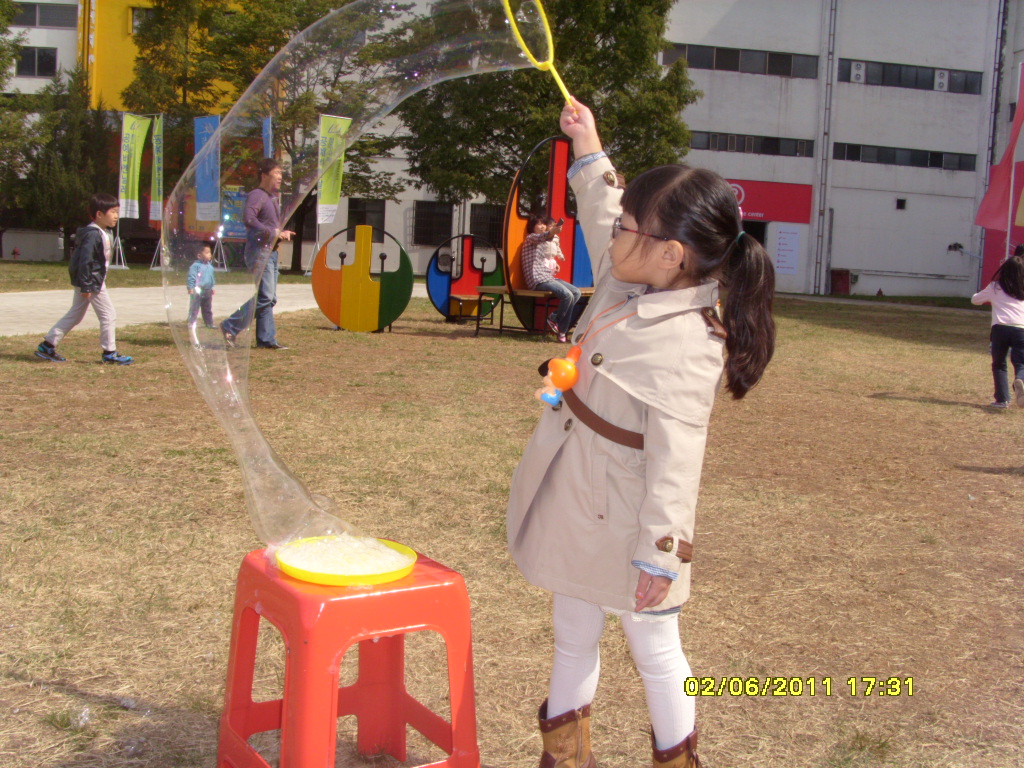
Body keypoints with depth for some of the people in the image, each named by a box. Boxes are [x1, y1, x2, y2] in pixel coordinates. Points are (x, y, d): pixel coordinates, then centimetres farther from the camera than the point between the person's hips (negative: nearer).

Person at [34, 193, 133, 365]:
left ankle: (47, 346, 20)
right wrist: (86, 286, -23)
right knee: (108, 314, -3)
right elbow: (85, 260, -22)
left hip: (89, 281, 10)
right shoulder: (93, 234, -18)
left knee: (75, 315, 15)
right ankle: (109, 353, 6)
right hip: (92, 282, -10)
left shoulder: (104, 233, 13)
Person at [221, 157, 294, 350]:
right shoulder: (257, 195, -10)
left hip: (271, 252, 10)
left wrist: (283, 233, 10)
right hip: (259, 250, -10)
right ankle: (230, 327, -6)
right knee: (265, 296, -13)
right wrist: (273, 232, -23)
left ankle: (266, 339, 11)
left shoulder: (273, 198, 19)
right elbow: (248, 219, -26)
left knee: (270, 298, 8)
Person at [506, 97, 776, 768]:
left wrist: (659, 555, -28)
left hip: (624, 523, -9)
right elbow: (601, 218, 21)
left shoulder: (688, 346, -27)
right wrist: (589, 149, 24)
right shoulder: (625, 282, 0)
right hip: (575, 503, 9)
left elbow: (674, 461, -29)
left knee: (655, 650, 11)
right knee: (574, 637, 21)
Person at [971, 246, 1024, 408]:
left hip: (1000, 328, -1)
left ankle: (1002, 399, 5)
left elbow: (974, 299, 26)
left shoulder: (995, 287, 13)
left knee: (999, 364, 13)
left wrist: (989, 298, 45)